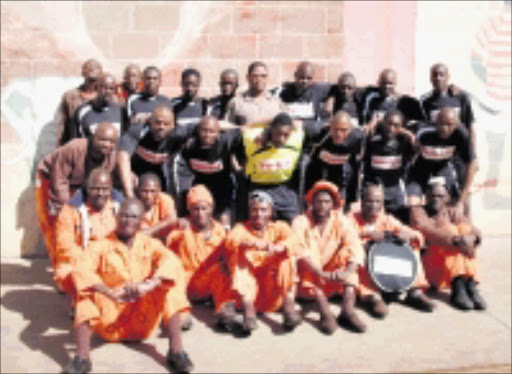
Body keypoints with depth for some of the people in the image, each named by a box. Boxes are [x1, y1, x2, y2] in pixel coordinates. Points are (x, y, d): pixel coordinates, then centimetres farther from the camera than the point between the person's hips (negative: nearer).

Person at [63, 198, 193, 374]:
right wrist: (110, 293, -37)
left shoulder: (150, 245, 3)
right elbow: (81, 271, -22)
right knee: (85, 288, -22)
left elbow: (171, 262, -19)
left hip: (144, 321, 1)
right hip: (110, 321, 0)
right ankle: (82, 357, -30)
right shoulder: (101, 246, -2)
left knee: (169, 280, -18)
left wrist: (148, 285, -37)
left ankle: (176, 350, -24)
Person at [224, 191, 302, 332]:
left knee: (287, 256, -19)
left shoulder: (280, 227, 10)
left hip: (274, 289, 0)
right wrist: (252, 244, -38)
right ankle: (248, 309, -35)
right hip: (249, 285, 0)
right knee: (238, 254, -21)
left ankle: (289, 305, -30)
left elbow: (293, 242, -14)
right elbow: (230, 241, -17)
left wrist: (276, 248, -37)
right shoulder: (241, 228, 9)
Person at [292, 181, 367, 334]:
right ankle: (325, 311, -43)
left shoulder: (342, 222, -2)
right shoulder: (301, 222, -7)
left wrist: (347, 272, -39)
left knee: (347, 252, -21)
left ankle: (348, 309, -35)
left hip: (334, 282, 2)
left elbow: (356, 250, -18)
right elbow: (301, 252, -23)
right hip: (308, 282, -2)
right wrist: (322, 274, -39)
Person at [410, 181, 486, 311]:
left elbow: (474, 231, -5)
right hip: (428, 264, -4)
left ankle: (471, 285, -30)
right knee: (449, 229, -22)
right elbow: (422, 228, -22)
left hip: (456, 263, 4)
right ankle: (457, 287, -36)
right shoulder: (418, 211, 2)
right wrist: (455, 239, -33)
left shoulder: (452, 212, 13)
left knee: (464, 228, -16)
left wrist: (472, 237, -30)